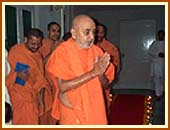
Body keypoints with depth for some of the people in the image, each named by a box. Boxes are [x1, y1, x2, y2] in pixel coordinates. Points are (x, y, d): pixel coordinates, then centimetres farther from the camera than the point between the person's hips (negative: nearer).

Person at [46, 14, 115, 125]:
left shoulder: (97, 51, 0)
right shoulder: (62, 51, -12)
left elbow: (106, 84, 4)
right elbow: (62, 87, -20)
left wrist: (100, 73, -18)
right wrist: (93, 72, -23)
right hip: (72, 114, -4)